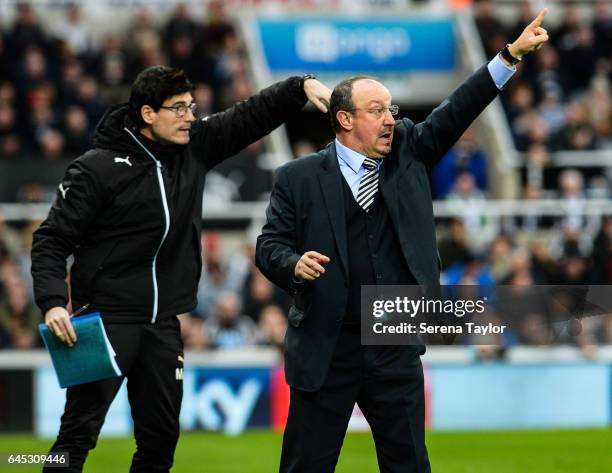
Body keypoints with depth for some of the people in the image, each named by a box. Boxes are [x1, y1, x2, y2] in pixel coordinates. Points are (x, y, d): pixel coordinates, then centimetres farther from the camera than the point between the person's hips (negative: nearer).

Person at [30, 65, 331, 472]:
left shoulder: (194, 147, 5)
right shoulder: (98, 169, -10)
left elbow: (251, 116, 9)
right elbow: (52, 240, -9)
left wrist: (301, 87, -7)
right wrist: (53, 302, -22)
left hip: (163, 324, 6)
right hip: (107, 319, -6)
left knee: (161, 437, 10)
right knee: (79, 434, -9)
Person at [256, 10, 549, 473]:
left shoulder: (408, 153, 7)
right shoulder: (298, 178, -2)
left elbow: (456, 112, 1)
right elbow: (270, 245, -2)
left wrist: (513, 53, -8)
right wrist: (295, 264, -25)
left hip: (396, 349, 3)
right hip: (326, 350, -3)